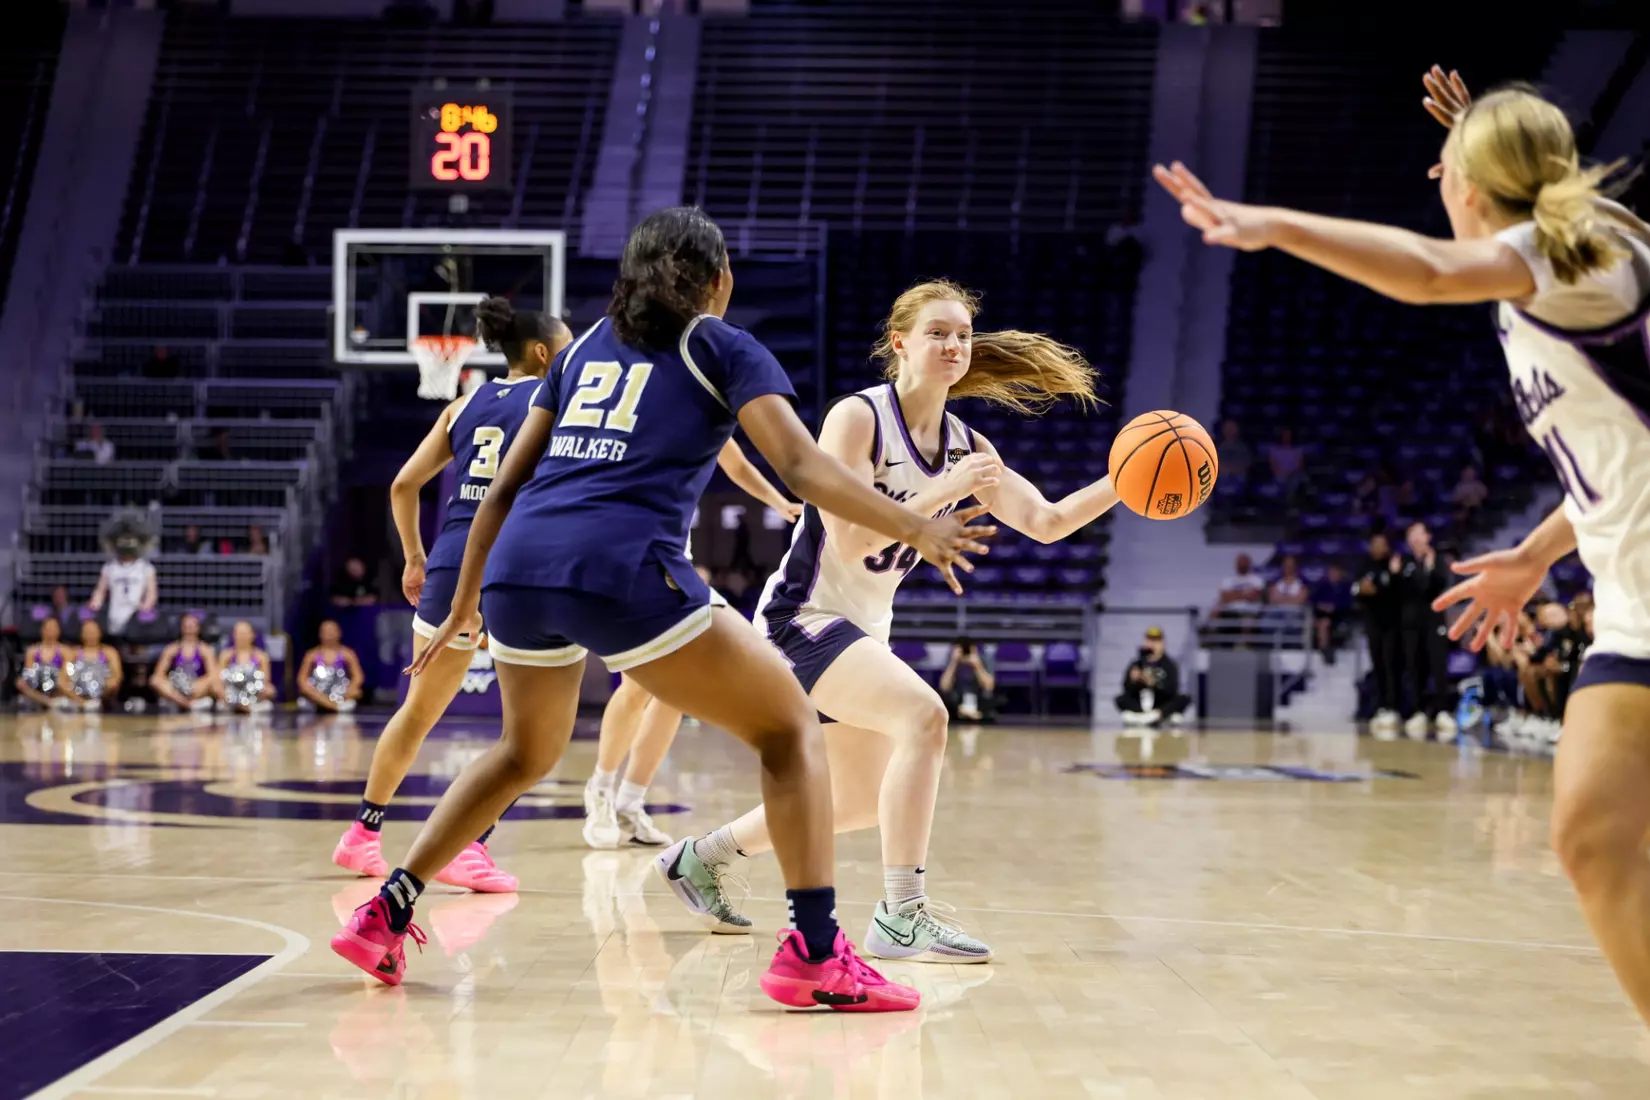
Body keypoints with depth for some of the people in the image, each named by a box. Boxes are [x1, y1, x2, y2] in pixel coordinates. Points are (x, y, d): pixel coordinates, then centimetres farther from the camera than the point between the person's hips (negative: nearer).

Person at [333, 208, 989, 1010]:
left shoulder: (586, 345, 27)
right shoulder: (724, 348, 13)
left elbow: (504, 486, 24)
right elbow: (802, 469, -2)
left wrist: (462, 606, 31)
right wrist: (915, 530, 1)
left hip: (517, 570, 6)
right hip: (623, 572, -6)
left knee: (527, 750, 31)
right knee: (789, 728, 7)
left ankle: (385, 914, 27)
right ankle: (814, 951, -4)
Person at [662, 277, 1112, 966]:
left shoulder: (964, 446, 4)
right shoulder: (857, 417, -16)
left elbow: (1047, 522, 3)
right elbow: (848, 540, -25)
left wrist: (1122, 484, -11)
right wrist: (941, 494, -30)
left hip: (863, 629, 9)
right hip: (800, 618, -9)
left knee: (861, 803, 17)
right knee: (922, 714, -29)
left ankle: (700, 857, 33)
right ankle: (901, 915, -26)